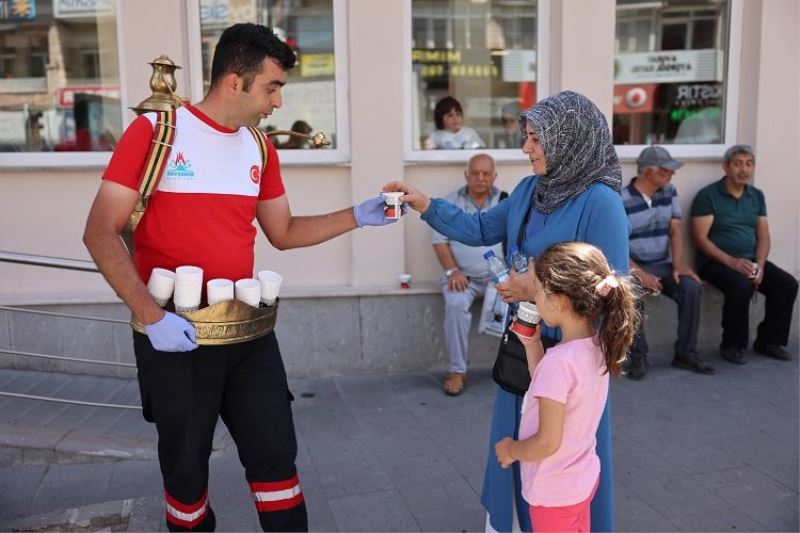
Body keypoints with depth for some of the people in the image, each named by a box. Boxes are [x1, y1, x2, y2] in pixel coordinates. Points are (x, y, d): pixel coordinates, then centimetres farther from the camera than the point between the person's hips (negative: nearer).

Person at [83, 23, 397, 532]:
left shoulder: (259, 148, 7)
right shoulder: (156, 131, -9)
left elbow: (284, 232, 15)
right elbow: (101, 232, -12)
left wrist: (357, 216, 4)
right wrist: (151, 316, -20)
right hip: (175, 329, -4)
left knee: (276, 453, 8)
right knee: (185, 465, 13)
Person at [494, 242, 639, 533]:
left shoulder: (558, 361, -31)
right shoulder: (596, 346, -6)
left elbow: (547, 442, -26)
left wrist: (510, 449, -9)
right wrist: (532, 345, -1)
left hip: (555, 491, -7)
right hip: (583, 477, 8)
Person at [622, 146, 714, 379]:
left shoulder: (669, 192, 7)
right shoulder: (621, 200, -11)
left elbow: (675, 230, 3)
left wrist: (678, 264, -13)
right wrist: (639, 273, -25)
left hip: (662, 265, 5)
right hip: (631, 267, -5)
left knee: (691, 287, -21)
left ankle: (685, 353, -8)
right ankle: (638, 357, -19)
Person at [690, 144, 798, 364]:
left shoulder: (757, 196, 13)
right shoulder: (707, 195, -7)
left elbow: (763, 235, 9)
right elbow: (700, 238, -13)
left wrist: (760, 265, -9)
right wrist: (731, 261, -23)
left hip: (749, 260, 6)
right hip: (716, 262, -6)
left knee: (787, 284, -12)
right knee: (741, 286, -33)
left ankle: (769, 340, 5)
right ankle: (732, 345, -13)